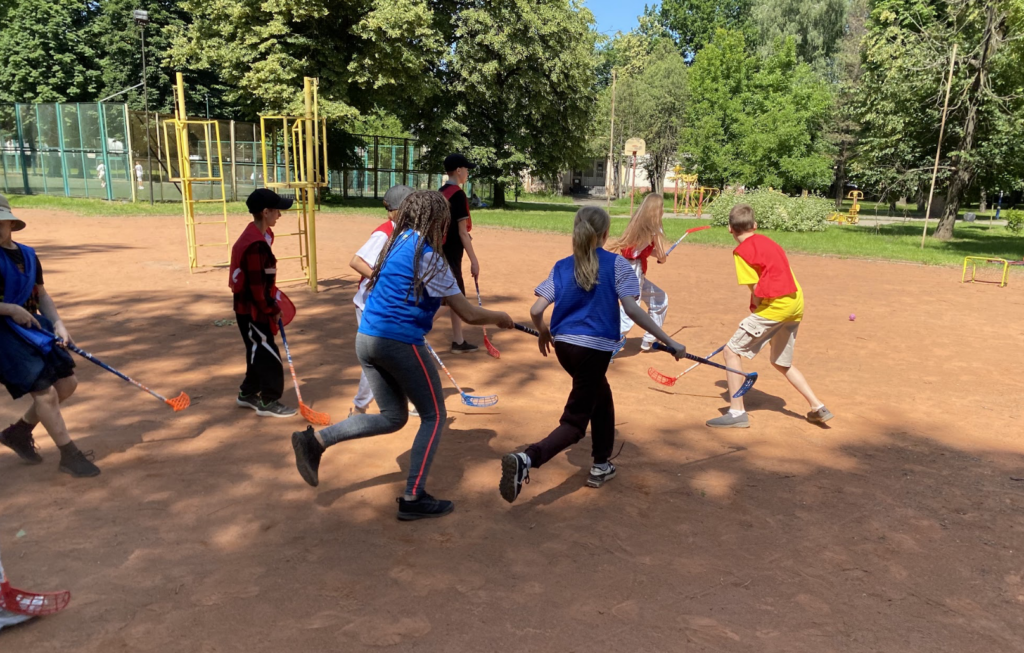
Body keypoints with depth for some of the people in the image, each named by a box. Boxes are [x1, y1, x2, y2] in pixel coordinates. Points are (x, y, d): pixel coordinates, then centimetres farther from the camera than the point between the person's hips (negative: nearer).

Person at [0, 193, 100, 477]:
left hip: (35, 328, 7)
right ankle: (70, 456, 2)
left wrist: (57, 323, 0)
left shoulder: (28, 255, 9)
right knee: (45, 392, -10)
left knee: (67, 382, 8)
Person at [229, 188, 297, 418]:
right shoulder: (256, 244, -24)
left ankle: (248, 393, 32)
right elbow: (256, 285, -24)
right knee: (269, 355, -2)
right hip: (252, 309, -10)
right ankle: (269, 402, 7)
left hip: (251, 308, 10)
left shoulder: (258, 236, 8)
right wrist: (272, 309, -14)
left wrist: (271, 304, 15)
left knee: (259, 352, 19)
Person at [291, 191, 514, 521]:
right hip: (399, 342, -8)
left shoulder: (396, 243, 12)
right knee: (434, 416, 8)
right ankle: (413, 498, 9)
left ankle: (315, 440, 6)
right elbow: (469, 314, -9)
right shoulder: (429, 257, -11)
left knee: (393, 417, 18)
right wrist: (500, 317, 10)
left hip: (366, 339, 8)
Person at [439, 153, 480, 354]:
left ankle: (458, 341, 18)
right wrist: (474, 260, -14)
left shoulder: (440, 193, 12)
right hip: (450, 254, -9)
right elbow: (462, 232, -17)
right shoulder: (458, 194, -14)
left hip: (441, 251, 9)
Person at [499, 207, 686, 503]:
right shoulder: (617, 264, -3)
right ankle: (526, 459, -25)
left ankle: (601, 466, 36)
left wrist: (543, 333, 19)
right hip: (594, 348, -5)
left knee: (601, 395, 29)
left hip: (564, 345, 5)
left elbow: (536, 310, -2)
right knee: (574, 422, 1)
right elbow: (632, 309, -12)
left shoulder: (562, 267, 6)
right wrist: (669, 341, -7)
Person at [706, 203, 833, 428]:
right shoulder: (767, 241, 17)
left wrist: (758, 312, 8)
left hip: (774, 306, -8)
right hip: (796, 302, 9)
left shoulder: (742, 251, -7)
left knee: (732, 351, -1)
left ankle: (737, 412, -2)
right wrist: (759, 314, 11)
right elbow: (779, 275, 15)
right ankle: (818, 408, 26)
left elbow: (756, 290, -10)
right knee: (781, 362, 24)